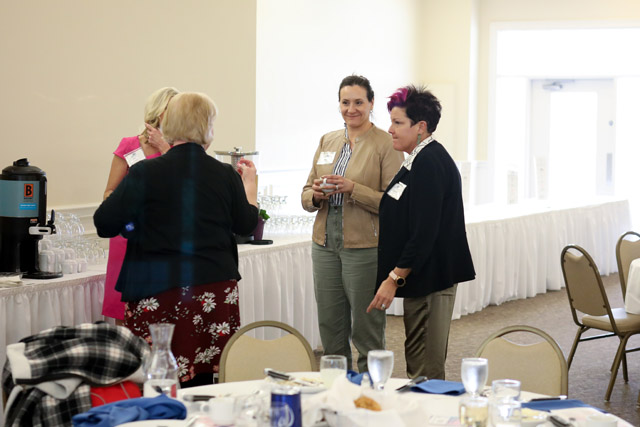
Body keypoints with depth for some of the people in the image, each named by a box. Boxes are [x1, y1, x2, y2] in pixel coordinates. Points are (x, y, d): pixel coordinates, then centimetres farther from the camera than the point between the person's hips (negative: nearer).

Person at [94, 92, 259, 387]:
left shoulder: (144, 174, -7)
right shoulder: (226, 175, 1)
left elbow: (104, 224, -5)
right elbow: (247, 225, 15)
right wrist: (249, 182, 30)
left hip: (158, 294, -3)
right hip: (214, 294, 3)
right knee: (202, 389, 8)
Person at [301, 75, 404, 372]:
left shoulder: (386, 144, -5)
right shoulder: (327, 141, 14)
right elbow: (306, 195, 15)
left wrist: (352, 189, -22)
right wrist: (316, 194, -7)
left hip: (364, 247, -6)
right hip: (325, 245, 6)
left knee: (366, 332, 0)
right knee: (330, 331, 12)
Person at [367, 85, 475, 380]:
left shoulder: (429, 164, -18)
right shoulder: (421, 160, 16)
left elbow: (424, 232, -23)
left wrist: (394, 278, -20)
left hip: (430, 277, -11)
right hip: (426, 278, 11)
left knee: (425, 368, -6)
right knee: (420, 364, 14)